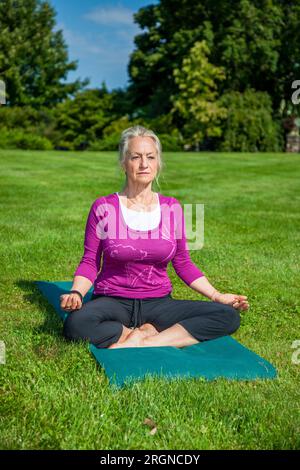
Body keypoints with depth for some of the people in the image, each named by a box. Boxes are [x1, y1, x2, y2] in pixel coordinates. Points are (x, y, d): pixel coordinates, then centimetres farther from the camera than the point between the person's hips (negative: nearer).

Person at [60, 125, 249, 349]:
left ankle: (141, 343, -18)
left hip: (158, 303, 3)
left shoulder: (172, 208, 4)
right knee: (75, 324, -36)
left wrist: (217, 296, 3)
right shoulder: (104, 207, -4)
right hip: (113, 303, -2)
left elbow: (183, 263, 11)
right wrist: (76, 293, -18)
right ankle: (151, 333, -14)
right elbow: (90, 262, 1)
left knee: (229, 316, -19)